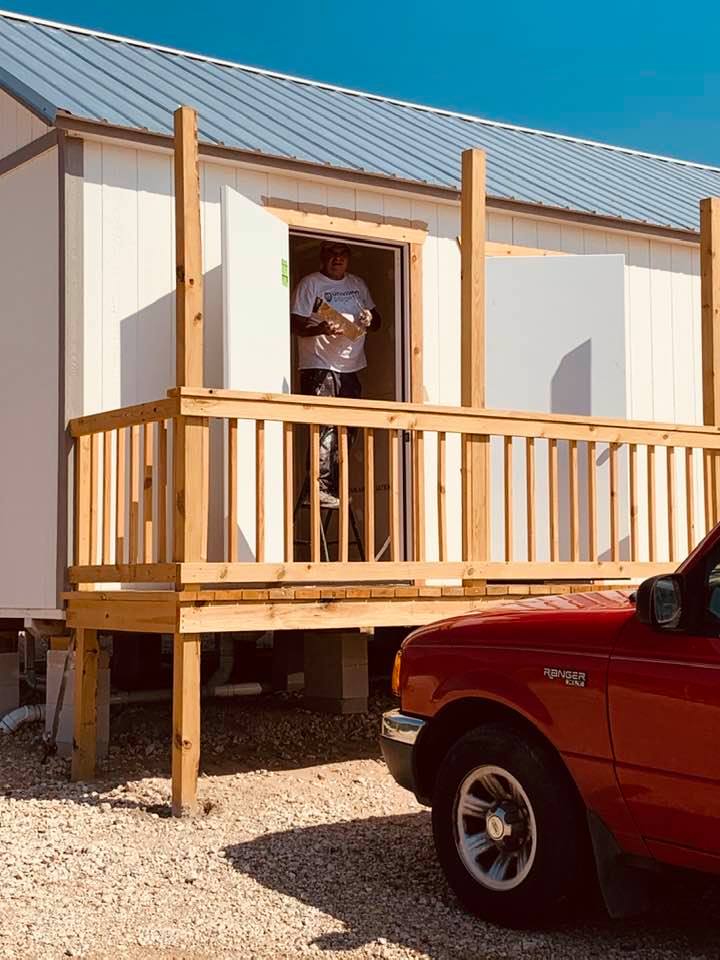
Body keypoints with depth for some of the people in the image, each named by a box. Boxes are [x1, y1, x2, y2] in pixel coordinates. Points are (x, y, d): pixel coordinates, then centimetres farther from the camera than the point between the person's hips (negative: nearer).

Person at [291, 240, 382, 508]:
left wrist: (370, 320, -2)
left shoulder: (358, 284, 18)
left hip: (350, 366, 7)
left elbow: (377, 320, 22)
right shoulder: (310, 283, -1)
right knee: (324, 427, -13)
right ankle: (320, 489, -14)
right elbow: (295, 324, -8)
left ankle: (334, 488, 15)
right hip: (319, 366, -6)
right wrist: (320, 329, -27)